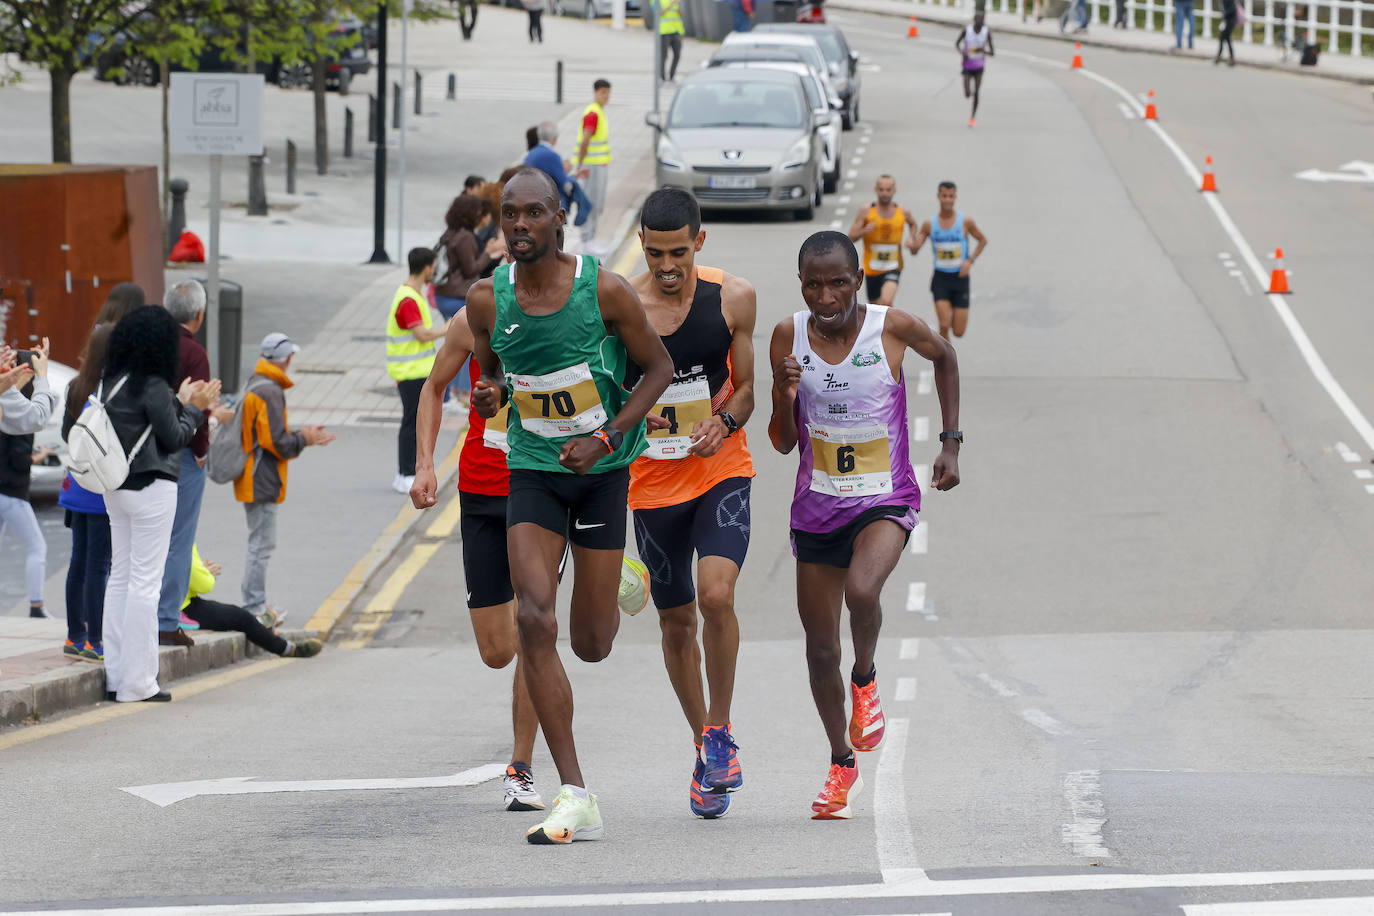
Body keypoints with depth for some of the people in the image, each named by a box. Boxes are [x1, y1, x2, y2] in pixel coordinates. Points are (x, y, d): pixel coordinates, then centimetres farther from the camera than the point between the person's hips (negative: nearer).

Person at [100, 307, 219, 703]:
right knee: (145, 581, -4)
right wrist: (195, 407, 3)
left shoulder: (110, 380, 6)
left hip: (116, 488, 8)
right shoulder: (153, 387, -18)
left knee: (120, 577, 12)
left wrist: (179, 401, 18)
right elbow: (174, 437, -11)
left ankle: (116, 675, 14)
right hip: (151, 488, -8)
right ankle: (137, 681, -3)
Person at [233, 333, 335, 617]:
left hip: (252, 481, 11)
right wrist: (304, 439, -4)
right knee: (262, 544, -6)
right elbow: (277, 442, -22)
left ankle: (254, 606, 21)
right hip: (262, 483, -11)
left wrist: (304, 436, 15)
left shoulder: (253, 385, 14)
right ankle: (254, 608, -5)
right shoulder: (270, 391, -19)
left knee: (260, 544, 16)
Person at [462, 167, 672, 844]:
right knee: (535, 619, -18)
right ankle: (575, 799, -16)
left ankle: (604, 602, 47)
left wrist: (605, 438, -13)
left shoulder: (603, 290, -14)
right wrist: (490, 395, -11)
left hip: (603, 469, -1)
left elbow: (658, 368, -2)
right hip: (532, 469, 2)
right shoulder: (487, 301, -5)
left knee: (591, 645, 4)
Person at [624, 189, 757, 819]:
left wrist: (722, 422, -16)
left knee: (717, 594, -22)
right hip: (653, 482, 1)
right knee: (676, 622, 10)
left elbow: (746, 389, 3)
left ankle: (720, 729, -3)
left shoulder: (732, 299, -5)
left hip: (722, 470, -1)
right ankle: (703, 746, 30)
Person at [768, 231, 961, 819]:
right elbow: (783, 444, -2)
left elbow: (944, 356, 11)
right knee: (819, 646, 8)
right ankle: (842, 765, 30)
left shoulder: (894, 329, -13)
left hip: (885, 500, -3)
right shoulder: (789, 337, -7)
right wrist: (785, 397, -22)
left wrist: (951, 443, 8)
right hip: (817, 505, 3)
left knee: (862, 591, -33)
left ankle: (865, 680, 0)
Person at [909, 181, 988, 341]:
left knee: (959, 332, 2)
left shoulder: (965, 222, -4)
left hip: (960, 278, 0)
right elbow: (915, 250, 2)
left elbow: (983, 240, 10)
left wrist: (970, 260, -5)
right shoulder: (929, 224, -2)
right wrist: (912, 246, -23)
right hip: (940, 278, 0)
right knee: (944, 326, -15)